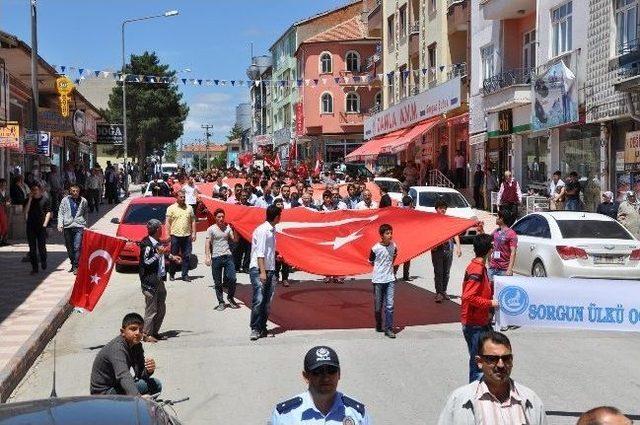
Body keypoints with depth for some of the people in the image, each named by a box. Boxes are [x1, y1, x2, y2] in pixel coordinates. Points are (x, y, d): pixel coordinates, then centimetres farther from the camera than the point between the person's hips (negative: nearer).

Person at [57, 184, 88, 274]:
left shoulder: (83, 201, 5)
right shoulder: (65, 200, 5)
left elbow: (86, 214, 14)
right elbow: (60, 213, 7)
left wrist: (84, 224, 6)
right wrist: (60, 224, -3)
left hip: (79, 226, -2)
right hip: (67, 226, 2)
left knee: (77, 247, -11)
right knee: (69, 248, 10)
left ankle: (76, 267, -8)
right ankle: (73, 264, 25)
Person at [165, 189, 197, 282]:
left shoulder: (189, 208, 12)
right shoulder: (171, 208, 2)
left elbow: (193, 221, 14)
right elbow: (168, 223, 0)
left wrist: (194, 233, 5)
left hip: (187, 236, 3)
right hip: (175, 236, -3)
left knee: (186, 256, 2)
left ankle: (185, 275, 8)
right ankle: (171, 274, 13)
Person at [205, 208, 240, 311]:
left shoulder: (228, 227, 7)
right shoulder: (211, 229, -2)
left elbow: (235, 240, 5)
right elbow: (207, 244, -6)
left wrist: (234, 229, -8)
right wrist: (207, 257, -15)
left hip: (228, 256, 2)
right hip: (216, 258, -2)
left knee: (232, 278, -5)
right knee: (217, 282, 4)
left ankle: (230, 297, 17)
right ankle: (221, 302, 15)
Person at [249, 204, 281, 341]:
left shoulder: (272, 230, 13)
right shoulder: (262, 230, -13)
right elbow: (260, 253, -18)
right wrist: (262, 272, -22)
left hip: (270, 270, 8)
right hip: (258, 269, -8)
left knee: (267, 301, 7)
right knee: (259, 299, -12)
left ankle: (262, 328, 14)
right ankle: (255, 329, -6)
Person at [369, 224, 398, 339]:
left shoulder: (393, 246, 1)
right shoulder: (375, 248, -10)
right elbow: (371, 262, 5)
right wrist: (381, 269, 7)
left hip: (390, 279, 2)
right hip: (378, 280, -2)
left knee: (389, 305, -5)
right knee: (378, 306, 7)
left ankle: (388, 329, -2)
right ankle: (378, 326, 25)